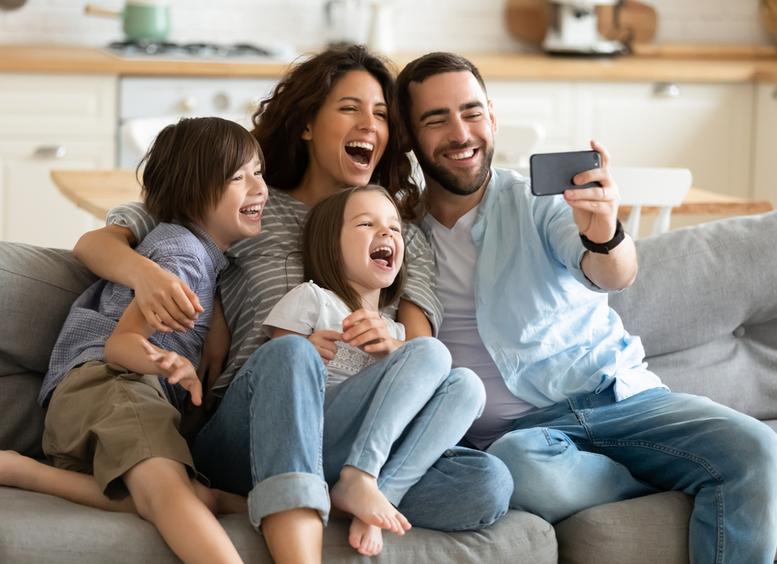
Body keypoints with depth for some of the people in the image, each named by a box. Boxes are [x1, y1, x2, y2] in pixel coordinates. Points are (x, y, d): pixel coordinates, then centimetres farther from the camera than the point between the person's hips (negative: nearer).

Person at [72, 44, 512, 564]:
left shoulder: (403, 235, 24)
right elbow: (94, 243, 11)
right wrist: (144, 272, -14)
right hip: (245, 436, -2)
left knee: (489, 483, -27)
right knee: (289, 351, -39)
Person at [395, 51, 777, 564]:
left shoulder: (540, 199, 5)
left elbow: (617, 276, -13)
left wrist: (603, 235, -37)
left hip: (620, 395, 0)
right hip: (515, 428, 0)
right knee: (520, 465, -37)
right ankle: (670, 483, -12)